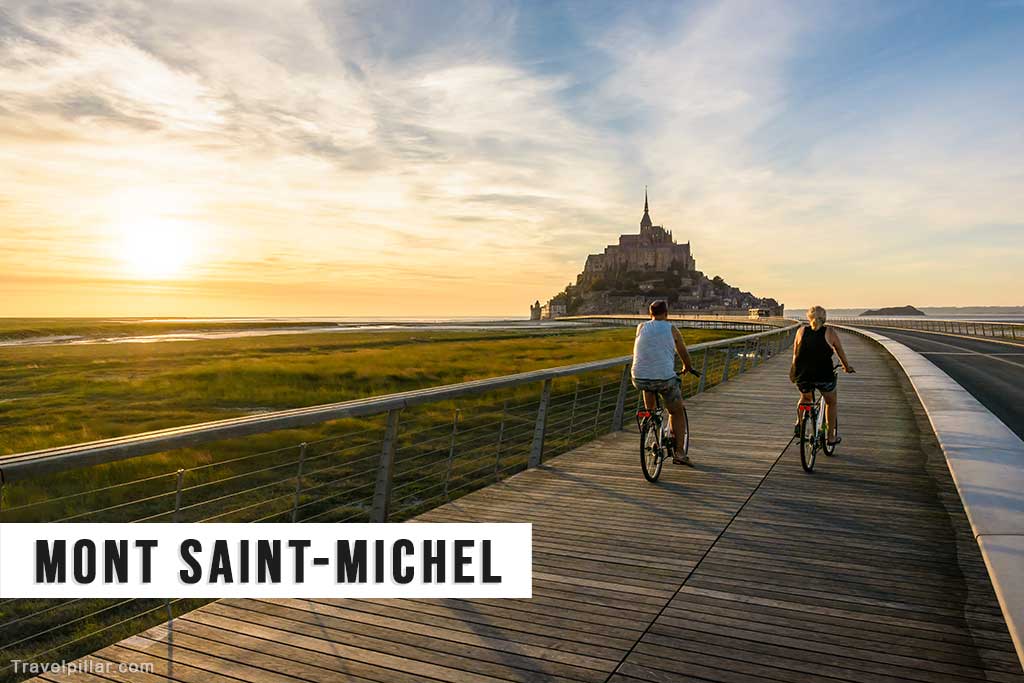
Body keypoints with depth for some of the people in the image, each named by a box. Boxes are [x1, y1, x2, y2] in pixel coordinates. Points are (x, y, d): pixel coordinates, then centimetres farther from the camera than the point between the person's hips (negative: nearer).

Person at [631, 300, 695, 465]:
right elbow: (684, 354, 16)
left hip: (639, 378, 2)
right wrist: (687, 367, 37)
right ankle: (679, 452, 14)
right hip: (665, 378, -2)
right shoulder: (672, 329, 5)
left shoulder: (641, 327, 10)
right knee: (677, 412, 17)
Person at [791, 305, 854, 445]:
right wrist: (847, 367, 31)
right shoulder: (830, 332, 5)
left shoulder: (801, 330, 10)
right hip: (823, 375, -2)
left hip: (803, 375, 2)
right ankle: (831, 437, 26)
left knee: (805, 398, 32)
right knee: (832, 402, 23)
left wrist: (794, 372, 26)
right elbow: (841, 353, 14)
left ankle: (799, 423, 14)